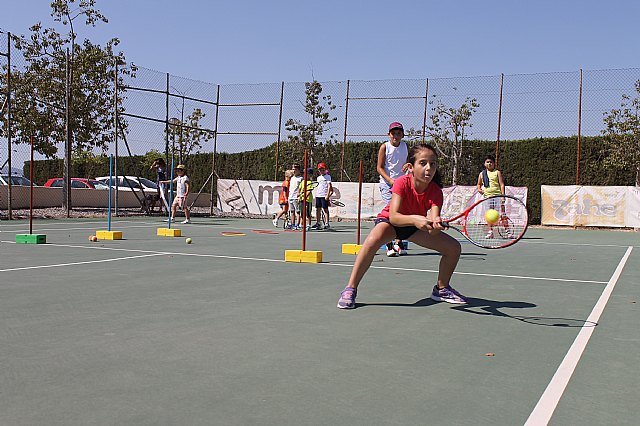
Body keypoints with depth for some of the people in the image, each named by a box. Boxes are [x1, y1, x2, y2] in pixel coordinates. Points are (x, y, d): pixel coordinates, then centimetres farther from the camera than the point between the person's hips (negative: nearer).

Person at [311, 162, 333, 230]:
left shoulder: (327, 176, 0)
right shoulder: (318, 178, 19)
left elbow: (329, 186, -8)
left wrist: (327, 194, -16)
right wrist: (316, 195, 17)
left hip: (324, 195, -6)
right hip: (318, 195, 7)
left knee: (325, 209, -5)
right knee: (318, 209, 7)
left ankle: (327, 224, -1)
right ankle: (318, 223, 13)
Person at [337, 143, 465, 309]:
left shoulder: (435, 191, -22)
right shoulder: (402, 183, -30)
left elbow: (433, 224, -35)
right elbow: (393, 216, -41)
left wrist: (435, 225, -60)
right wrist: (414, 219, -59)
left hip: (417, 227, 4)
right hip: (389, 221, -4)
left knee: (454, 247, -9)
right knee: (373, 240, -39)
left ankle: (441, 289, 18)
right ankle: (350, 290, -25)